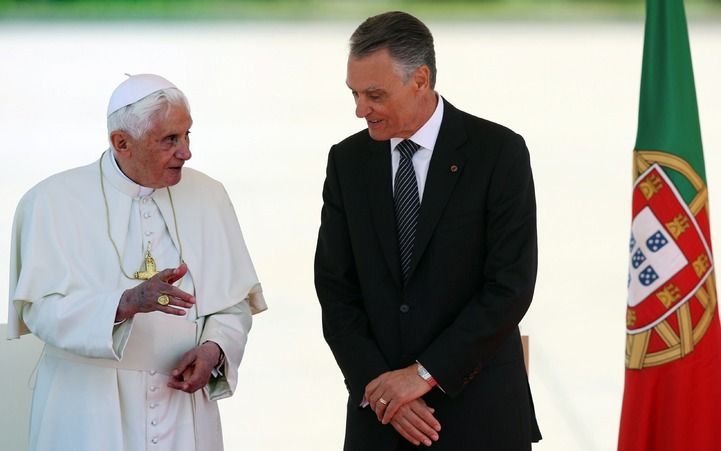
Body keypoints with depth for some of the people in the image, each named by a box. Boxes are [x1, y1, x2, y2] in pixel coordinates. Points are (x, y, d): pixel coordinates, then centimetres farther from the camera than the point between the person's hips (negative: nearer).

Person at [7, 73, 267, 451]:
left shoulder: (207, 197, 5)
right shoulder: (53, 202, -7)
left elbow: (235, 300, 6)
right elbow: (43, 310, -17)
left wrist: (214, 348, -13)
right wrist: (128, 303, -31)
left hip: (183, 406, 3)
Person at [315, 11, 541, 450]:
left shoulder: (499, 152, -7)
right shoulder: (348, 161, 5)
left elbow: (511, 286, -12)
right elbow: (336, 290, 4)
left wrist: (426, 373, -15)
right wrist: (377, 383, -9)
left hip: (479, 412, -3)